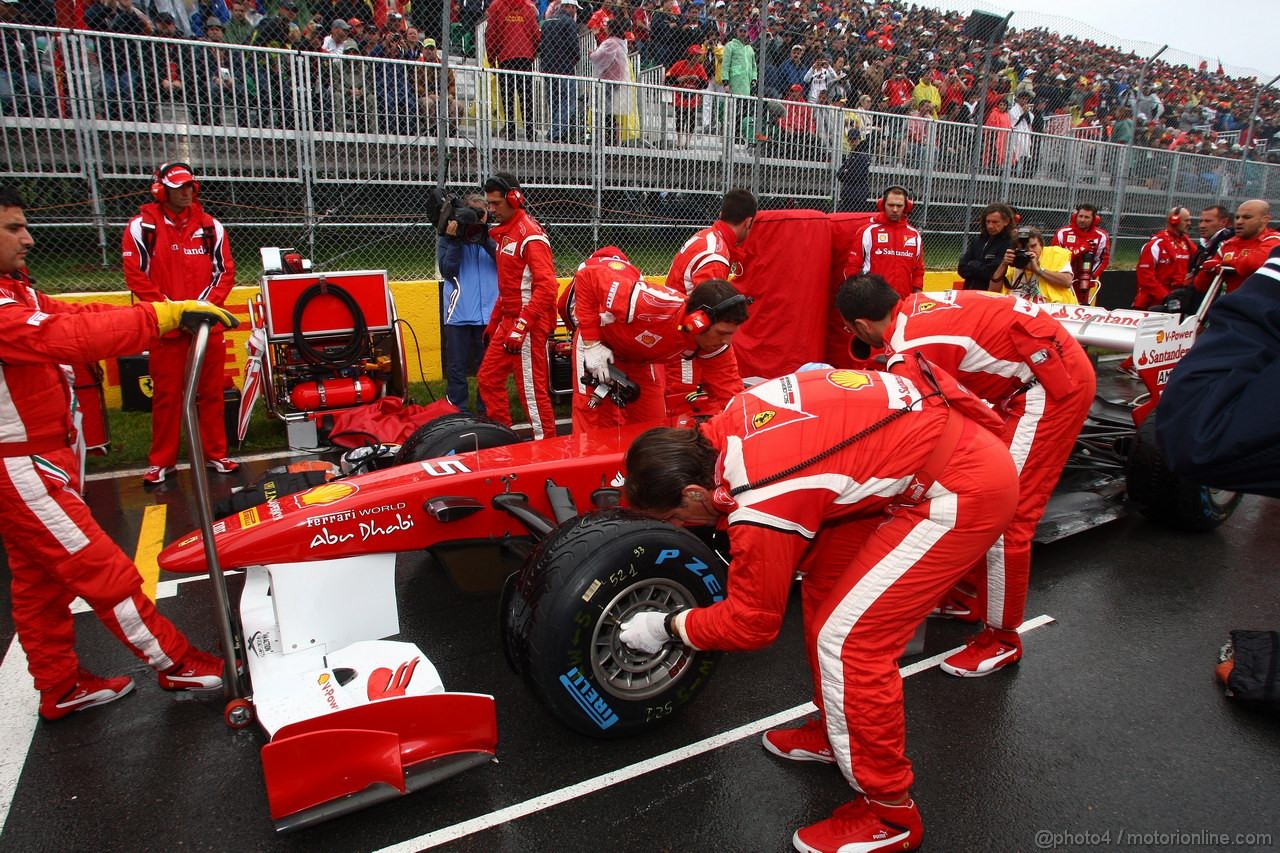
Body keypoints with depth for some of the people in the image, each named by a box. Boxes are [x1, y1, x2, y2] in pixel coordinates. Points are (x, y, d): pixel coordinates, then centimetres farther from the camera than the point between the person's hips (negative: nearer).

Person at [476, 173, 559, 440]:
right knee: (488, 378, 14)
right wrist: (494, 321, 21)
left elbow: (546, 286, -22)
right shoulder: (503, 232, 16)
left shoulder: (530, 233, -13)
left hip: (529, 323, -10)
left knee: (531, 389, -5)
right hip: (508, 320, 10)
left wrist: (521, 326, -25)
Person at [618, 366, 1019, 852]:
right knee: (823, 586, 14)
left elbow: (751, 624, -10)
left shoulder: (761, 504, -25)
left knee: (848, 642, -6)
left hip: (965, 487, -9)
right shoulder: (727, 427, -4)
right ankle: (835, 733, 34)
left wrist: (667, 627, 5)